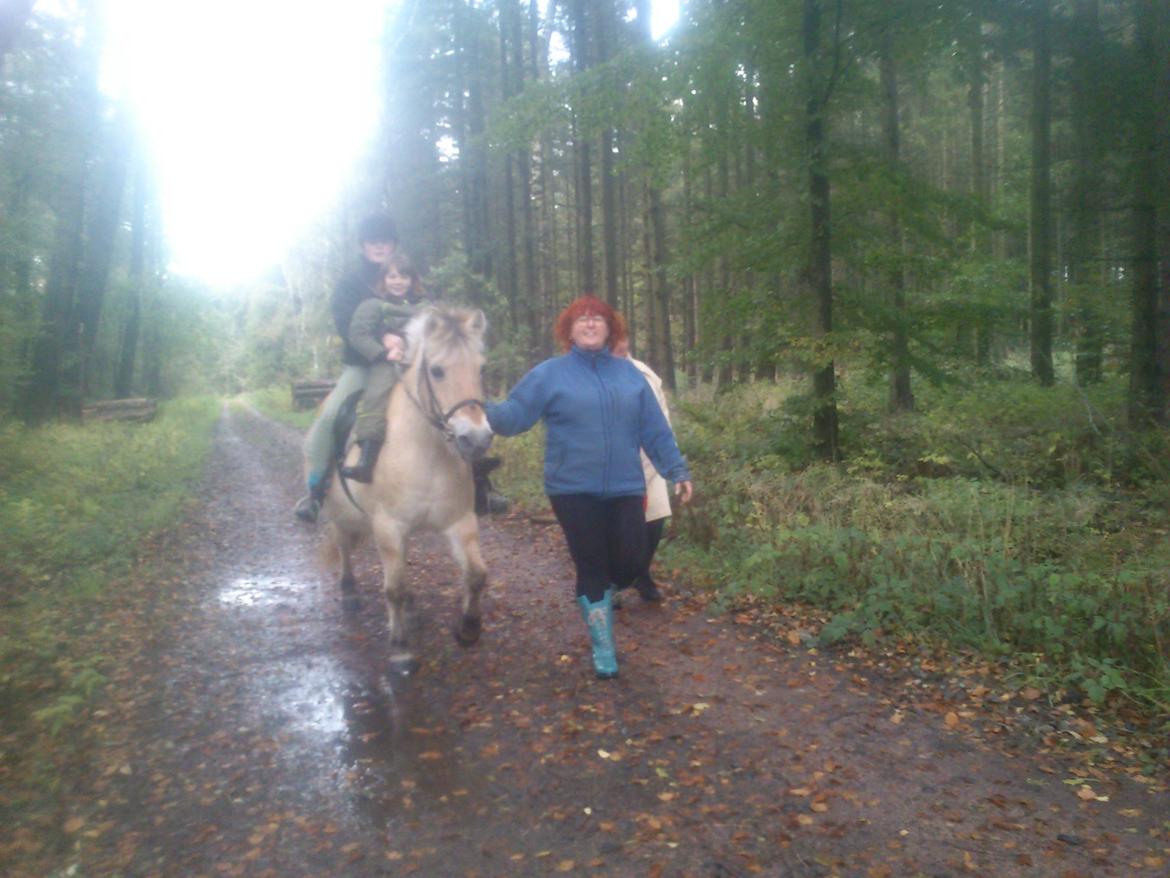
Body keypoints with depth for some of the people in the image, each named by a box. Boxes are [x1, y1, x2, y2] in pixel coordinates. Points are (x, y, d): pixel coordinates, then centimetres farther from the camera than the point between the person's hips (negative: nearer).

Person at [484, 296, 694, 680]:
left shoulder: (629, 373, 8)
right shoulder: (550, 373, -1)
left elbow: (655, 429, 9)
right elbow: (515, 413, -7)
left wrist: (677, 470, 7)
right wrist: (481, 407, -26)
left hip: (625, 490, 3)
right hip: (574, 492, -3)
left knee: (629, 565, 0)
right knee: (592, 569, 4)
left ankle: (596, 593, 36)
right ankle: (603, 651, 22)